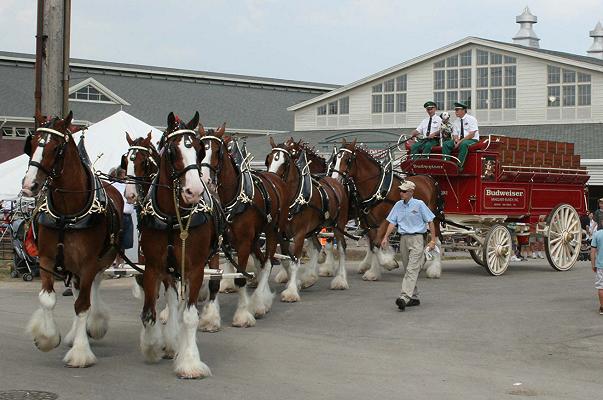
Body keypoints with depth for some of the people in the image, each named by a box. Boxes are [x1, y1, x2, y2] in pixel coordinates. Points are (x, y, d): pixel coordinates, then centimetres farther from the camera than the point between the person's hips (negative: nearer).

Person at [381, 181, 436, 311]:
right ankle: (414, 297, 22)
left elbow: (430, 222, -3)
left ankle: (405, 297, -26)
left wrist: (433, 240, -7)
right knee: (408, 269, 12)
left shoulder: (419, 204, -6)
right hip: (404, 238, 6)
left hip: (417, 238, -6)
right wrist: (386, 237, -4)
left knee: (412, 269, -15)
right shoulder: (398, 205, 9)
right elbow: (392, 222, 8)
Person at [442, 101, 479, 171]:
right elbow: (455, 134, 13)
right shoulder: (457, 122, 15)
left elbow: (472, 134, -14)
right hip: (459, 141, 6)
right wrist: (456, 139, -13)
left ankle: (459, 165, -44)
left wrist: (461, 141, -22)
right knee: (446, 144, -16)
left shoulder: (471, 119, -5)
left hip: (472, 140, -6)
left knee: (464, 144, -40)